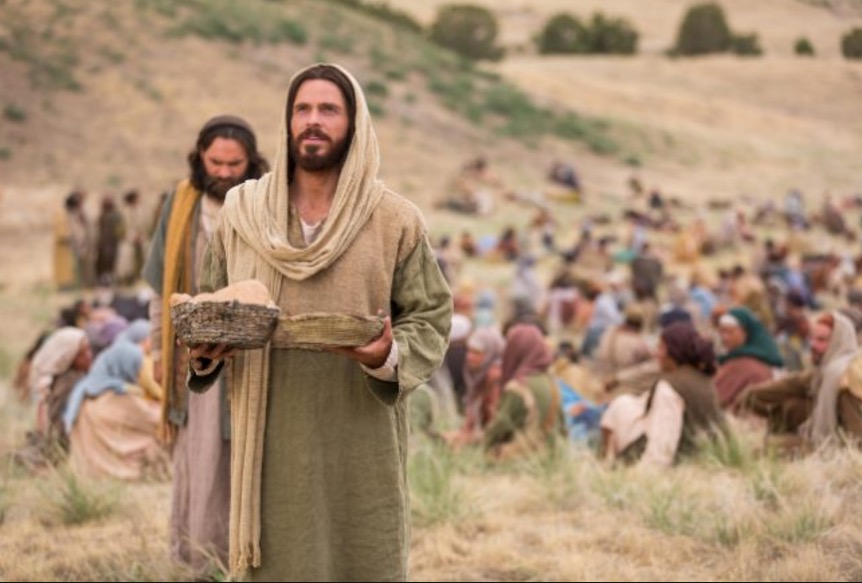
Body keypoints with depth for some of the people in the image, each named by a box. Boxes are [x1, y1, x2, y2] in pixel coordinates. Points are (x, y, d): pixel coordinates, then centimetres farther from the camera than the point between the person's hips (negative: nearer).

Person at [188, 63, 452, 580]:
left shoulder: (397, 221, -2)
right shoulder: (242, 214, 4)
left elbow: (431, 316, 2)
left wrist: (390, 357, -19)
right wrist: (203, 351, -8)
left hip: (361, 436, -1)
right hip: (273, 435, 1)